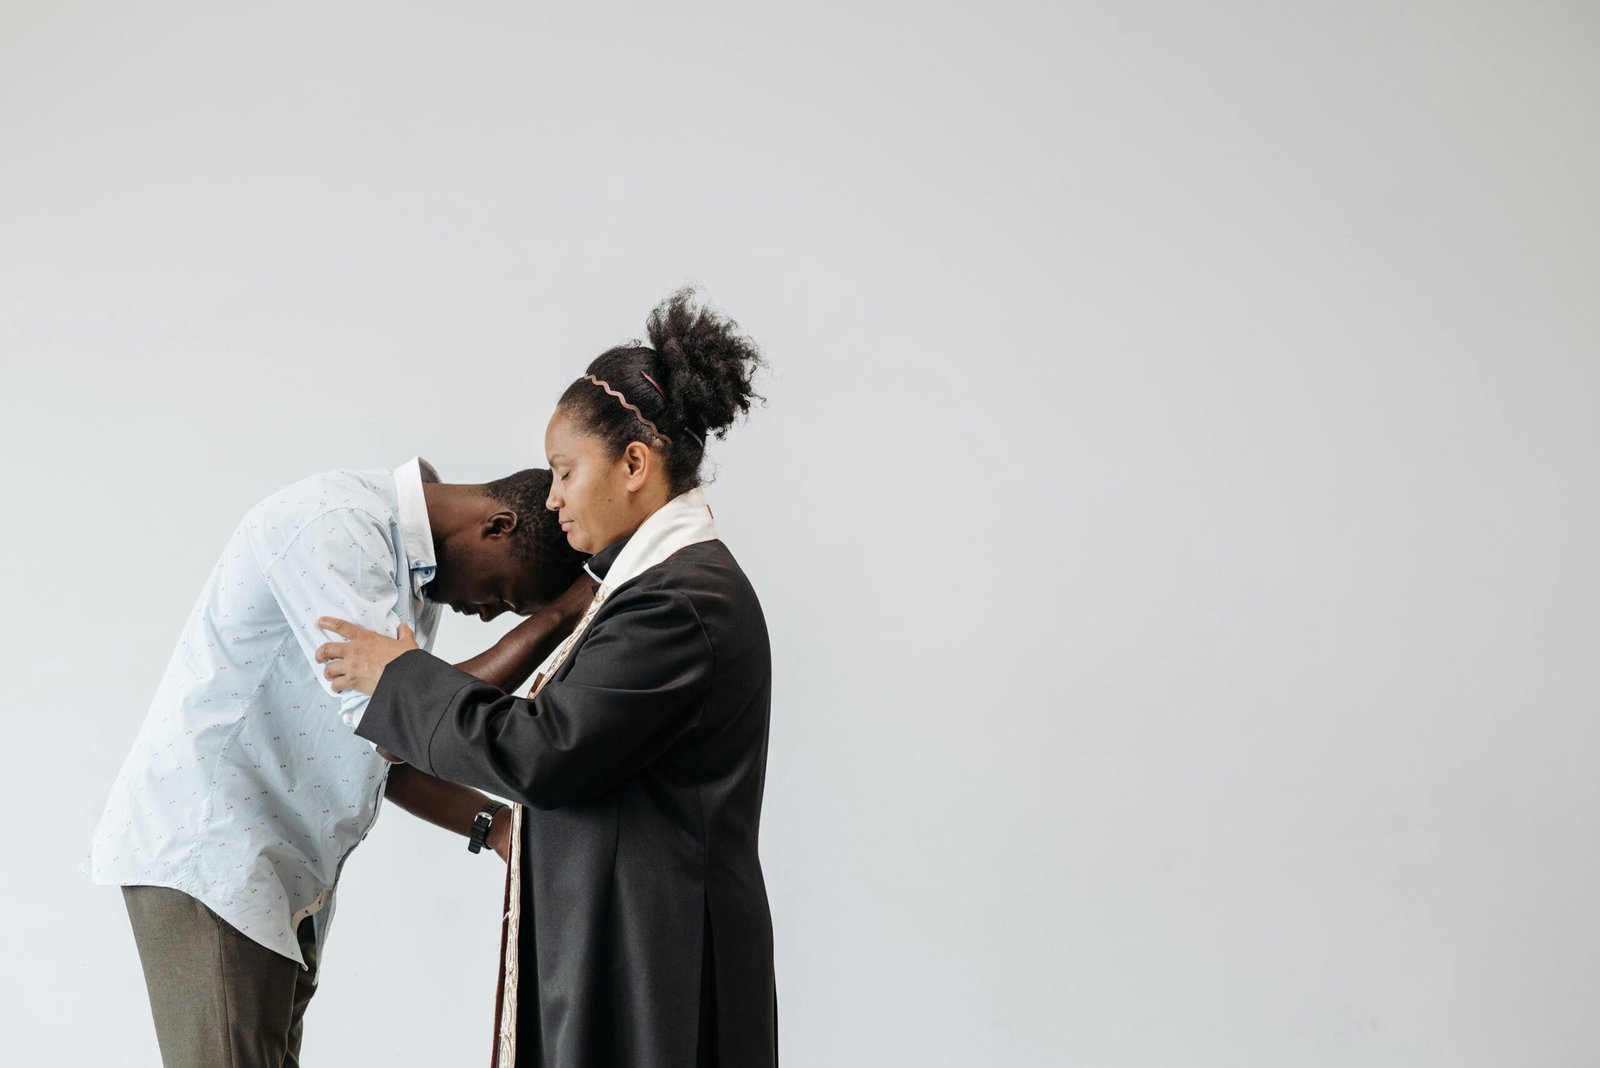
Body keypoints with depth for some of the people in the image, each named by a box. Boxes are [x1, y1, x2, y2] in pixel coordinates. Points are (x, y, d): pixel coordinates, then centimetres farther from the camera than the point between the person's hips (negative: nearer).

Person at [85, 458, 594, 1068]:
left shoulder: (423, 575, 12)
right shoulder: (335, 522, -17)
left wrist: (493, 825, 1)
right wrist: (557, 618, -19)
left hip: (283, 874, 9)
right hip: (207, 850, -9)